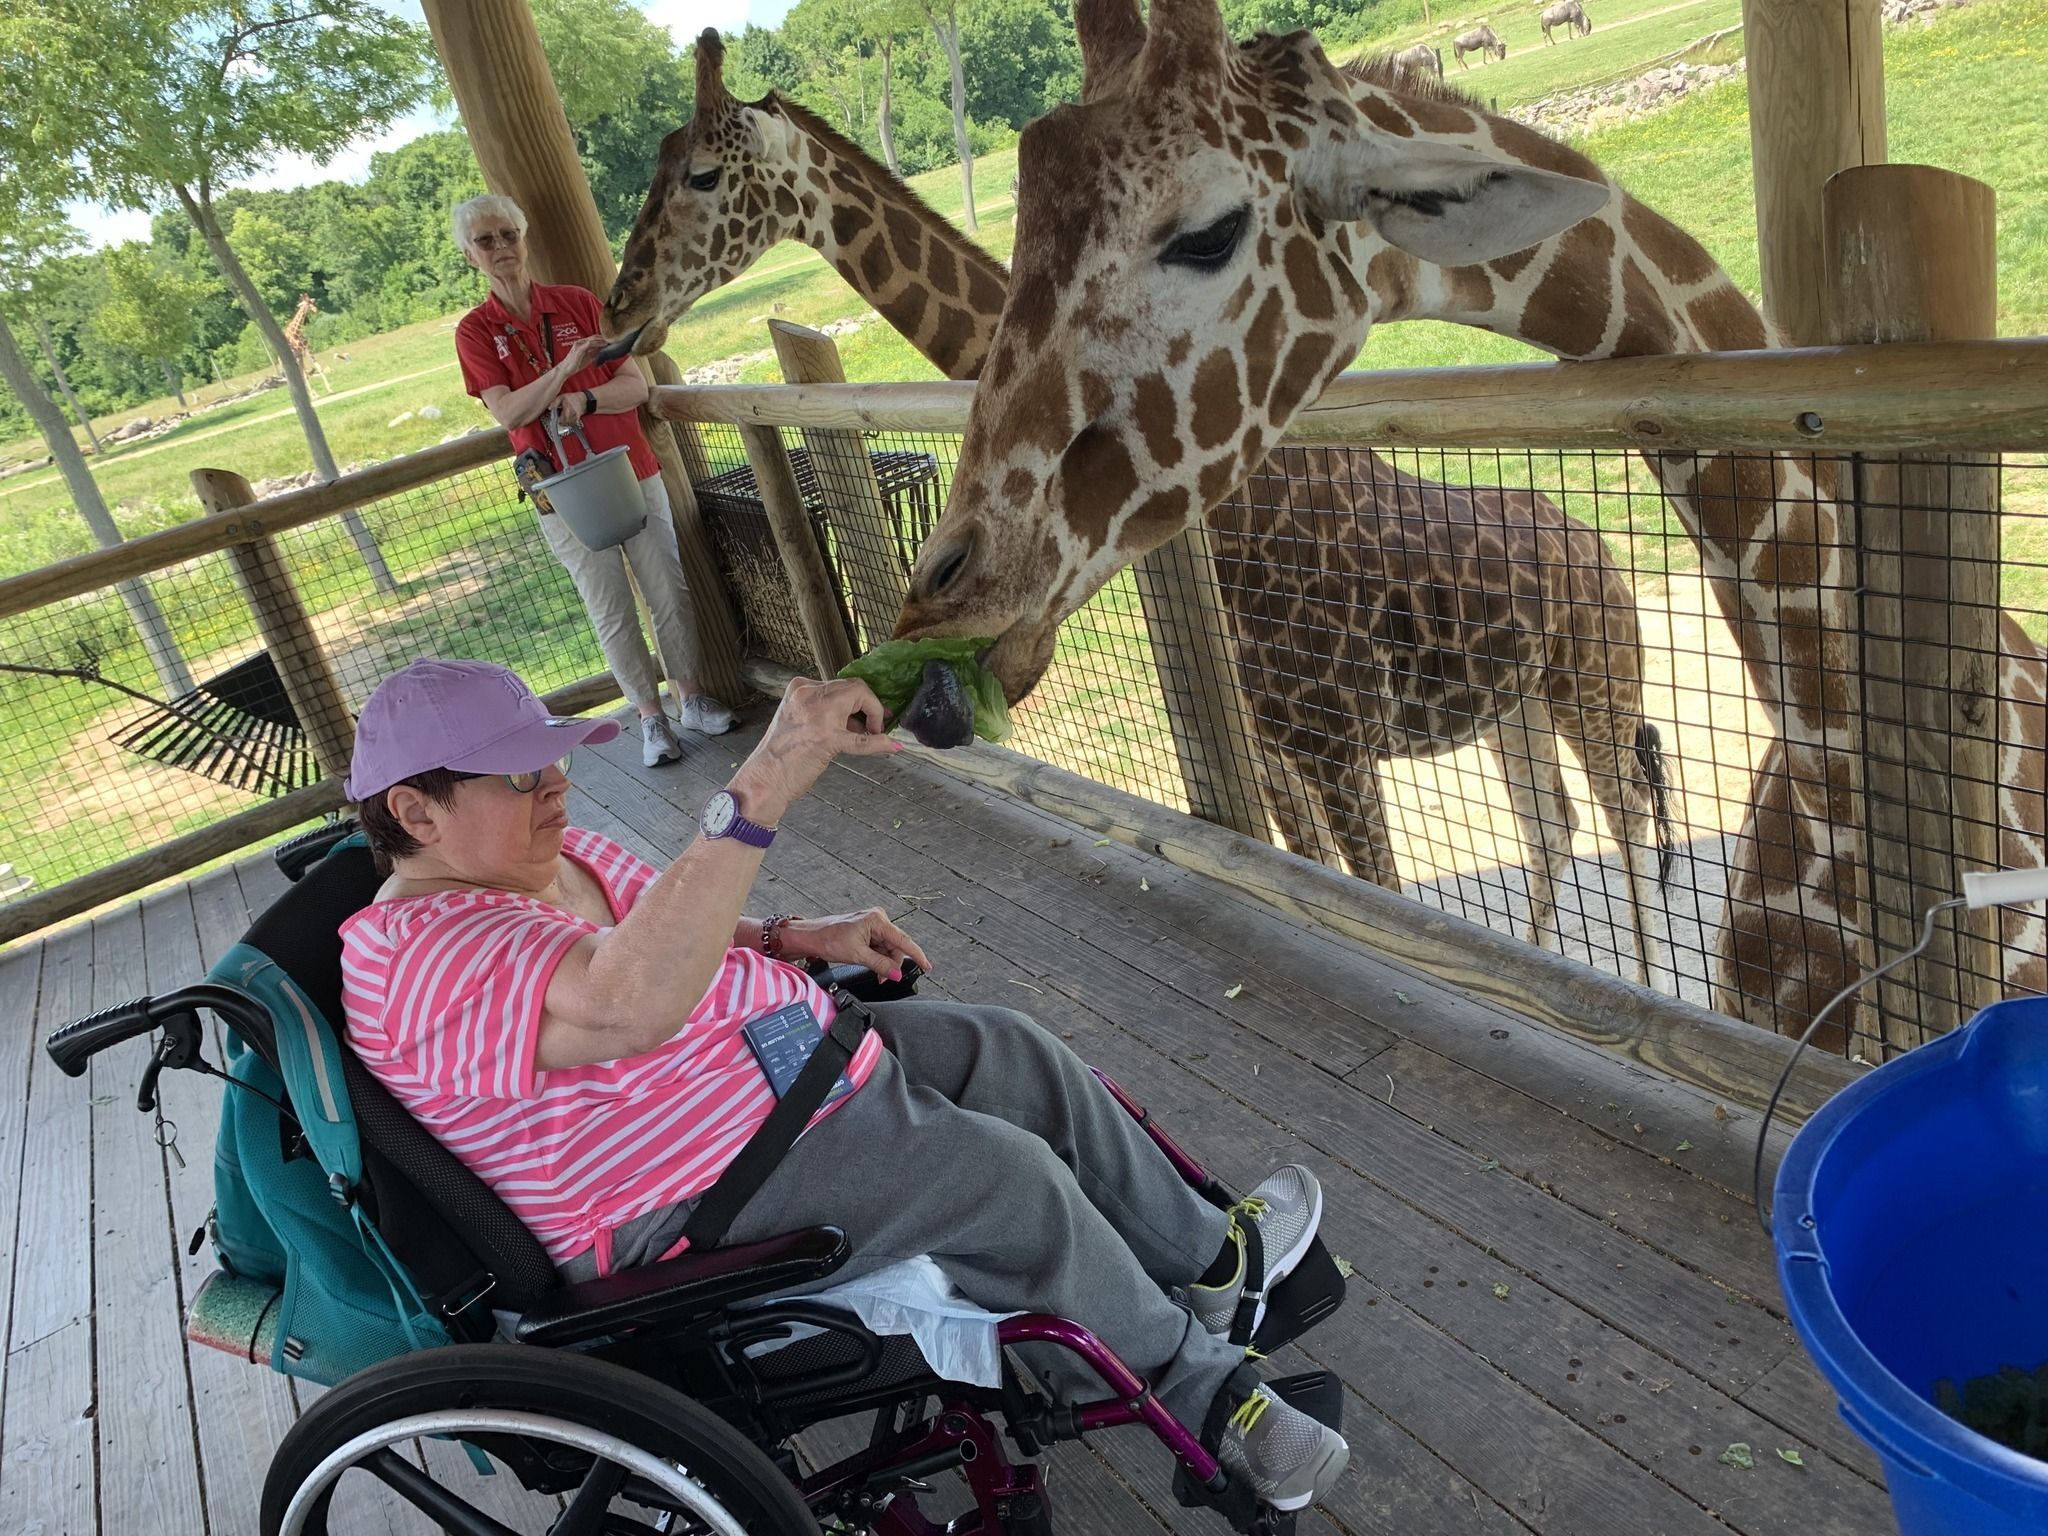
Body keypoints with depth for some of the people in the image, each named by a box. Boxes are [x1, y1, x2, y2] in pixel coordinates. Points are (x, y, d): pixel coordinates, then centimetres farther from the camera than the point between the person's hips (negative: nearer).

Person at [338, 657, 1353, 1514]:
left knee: (1016, 1056, 4)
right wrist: (764, 786, -51)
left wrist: (793, 936, 3)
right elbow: (632, 1004, -45)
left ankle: (1205, 1254, 22)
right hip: (688, 1207, -10)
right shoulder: (425, 961, -26)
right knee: (1010, 1178, -16)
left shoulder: (541, 855, 4)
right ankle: (1198, 1380, 10)